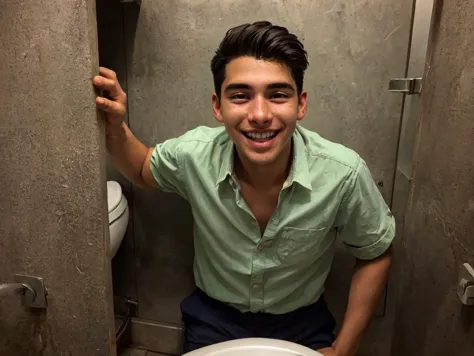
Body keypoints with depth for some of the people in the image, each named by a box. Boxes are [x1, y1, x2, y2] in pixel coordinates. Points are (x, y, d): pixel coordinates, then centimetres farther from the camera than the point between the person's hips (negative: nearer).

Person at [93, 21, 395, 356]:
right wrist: (115, 127, -20)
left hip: (302, 324, 0)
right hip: (214, 318, 1)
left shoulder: (344, 173, -27)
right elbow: (142, 170, 1)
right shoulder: (193, 154, -23)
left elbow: (375, 256, -8)